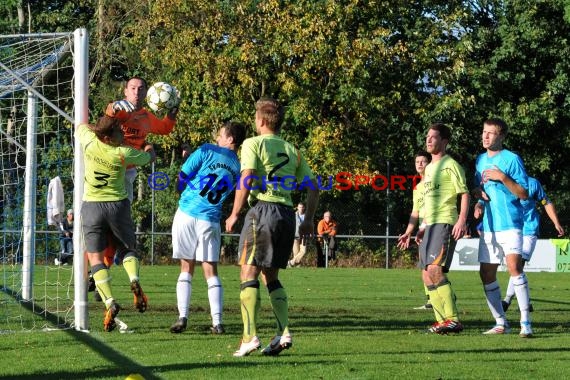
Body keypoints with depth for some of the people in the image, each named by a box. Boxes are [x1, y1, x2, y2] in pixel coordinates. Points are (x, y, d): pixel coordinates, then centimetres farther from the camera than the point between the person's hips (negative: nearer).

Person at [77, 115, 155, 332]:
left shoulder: (89, 142, -9)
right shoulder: (123, 154, -13)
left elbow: (81, 126, 15)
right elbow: (150, 157, 6)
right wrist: (149, 148, 29)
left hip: (91, 206, 1)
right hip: (118, 205, -1)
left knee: (95, 258, 3)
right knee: (128, 248, 20)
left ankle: (109, 302, -15)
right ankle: (134, 280, -10)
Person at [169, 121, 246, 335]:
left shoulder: (207, 151, -3)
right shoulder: (238, 167, 9)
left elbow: (182, 178, 0)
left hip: (187, 213, -2)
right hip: (210, 219, 2)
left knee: (186, 268, 7)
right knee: (211, 271, 7)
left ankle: (182, 317, -1)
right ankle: (217, 322, -2)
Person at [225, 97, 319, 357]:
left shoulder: (253, 144, 1)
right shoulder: (292, 150, 18)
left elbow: (246, 180, -11)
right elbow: (312, 187, 15)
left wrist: (234, 214, -7)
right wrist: (309, 219, 20)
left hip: (263, 209, -6)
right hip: (287, 213, 6)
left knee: (249, 274, -4)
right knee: (271, 277, 15)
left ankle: (250, 337, -13)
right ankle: (283, 332, 2)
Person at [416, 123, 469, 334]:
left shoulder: (450, 165, -5)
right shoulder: (429, 168, 21)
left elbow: (464, 194, -10)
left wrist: (462, 220, -21)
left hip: (444, 223, -9)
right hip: (430, 225, 9)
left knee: (435, 270, -21)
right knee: (426, 275, 5)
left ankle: (453, 320, -22)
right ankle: (442, 320, 9)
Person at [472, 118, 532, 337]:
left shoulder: (511, 159, -5)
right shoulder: (480, 161, 15)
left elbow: (524, 194, -9)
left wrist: (503, 178, -18)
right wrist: (479, 203, 5)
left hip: (510, 223, -7)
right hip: (488, 226, 7)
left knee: (514, 265, -22)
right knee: (486, 274, 5)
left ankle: (526, 323, -21)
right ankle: (501, 323, 16)